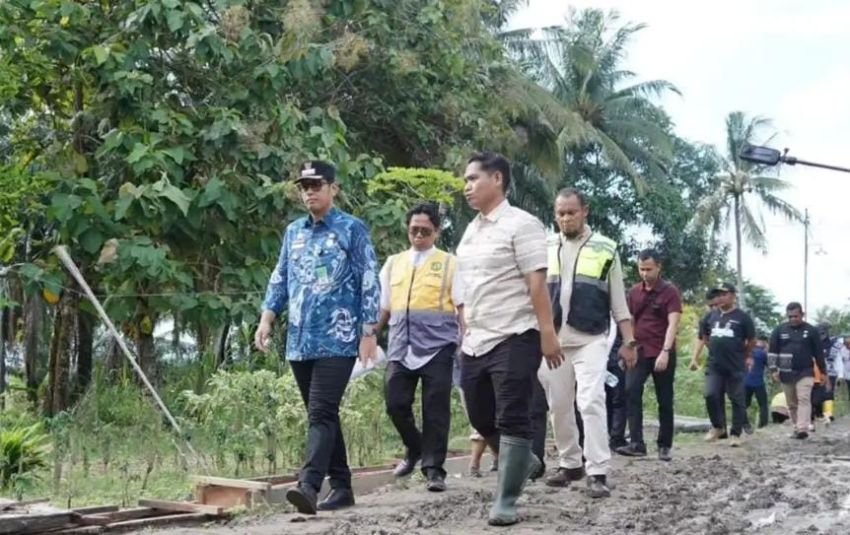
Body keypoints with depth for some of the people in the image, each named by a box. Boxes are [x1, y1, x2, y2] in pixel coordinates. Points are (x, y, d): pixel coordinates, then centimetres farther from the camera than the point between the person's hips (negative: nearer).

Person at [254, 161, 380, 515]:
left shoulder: (352, 229, -1)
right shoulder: (293, 232, 15)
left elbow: (369, 282, -5)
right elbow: (279, 279, 19)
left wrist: (368, 332, -10)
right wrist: (267, 319, 7)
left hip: (337, 340, -6)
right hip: (299, 341, 6)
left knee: (322, 413, -15)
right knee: (320, 415, 10)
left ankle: (309, 486, -23)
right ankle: (341, 486, 18)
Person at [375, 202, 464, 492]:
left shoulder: (448, 263, 6)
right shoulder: (394, 263, 16)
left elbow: (463, 306, 2)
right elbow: (383, 307, 19)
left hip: (437, 346, -3)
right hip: (401, 347, 3)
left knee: (436, 409, -2)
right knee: (395, 404, 0)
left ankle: (434, 470, 8)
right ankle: (415, 448, 27)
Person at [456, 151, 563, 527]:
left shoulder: (521, 224, -9)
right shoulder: (471, 230, 15)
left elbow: (537, 283, -15)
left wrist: (547, 334, -19)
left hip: (513, 339, -8)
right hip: (476, 342, 8)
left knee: (512, 421, -3)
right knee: (481, 418, 14)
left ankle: (505, 502, 3)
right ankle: (523, 462, 39)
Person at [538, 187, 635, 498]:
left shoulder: (605, 249, 2)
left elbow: (619, 300, 5)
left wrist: (629, 341, 2)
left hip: (591, 339, -3)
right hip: (552, 340, 3)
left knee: (591, 402, -15)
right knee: (558, 406, 9)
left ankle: (598, 473, -12)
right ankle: (569, 464, 24)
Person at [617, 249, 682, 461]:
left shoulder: (670, 291, -5)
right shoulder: (634, 292, 8)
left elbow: (673, 324, -14)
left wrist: (665, 352, -25)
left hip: (662, 354, -3)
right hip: (639, 352, 3)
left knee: (665, 401, 4)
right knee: (631, 391, -16)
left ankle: (664, 446, 16)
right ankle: (636, 443, -19)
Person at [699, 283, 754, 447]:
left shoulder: (742, 317, -4)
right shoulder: (712, 316, 9)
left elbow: (751, 340, 3)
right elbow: (705, 335, 24)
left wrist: (744, 355, 11)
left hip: (735, 367, -3)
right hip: (714, 366, 4)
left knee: (737, 400, 2)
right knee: (711, 396, -6)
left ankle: (736, 433, 10)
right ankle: (718, 426, 13)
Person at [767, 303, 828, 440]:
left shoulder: (811, 331, 1)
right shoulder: (779, 330, 2)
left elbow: (818, 353, 7)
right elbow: (772, 351, 4)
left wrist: (823, 371, 9)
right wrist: (774, 369, -4)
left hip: (805, 373, -2)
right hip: (786, 374, 2)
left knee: (804, 400, -16)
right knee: (792, 403, 8)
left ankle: (803, 429, -24)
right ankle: (797, 427, 19)